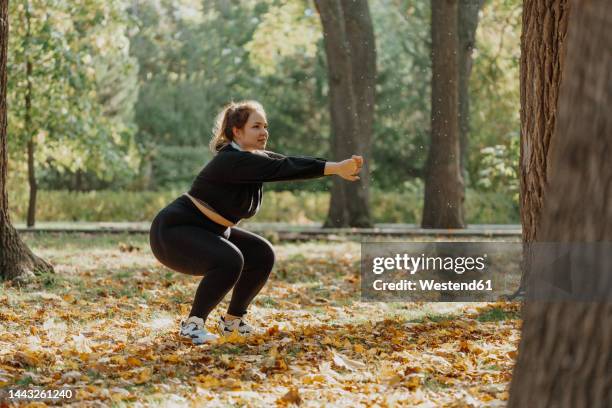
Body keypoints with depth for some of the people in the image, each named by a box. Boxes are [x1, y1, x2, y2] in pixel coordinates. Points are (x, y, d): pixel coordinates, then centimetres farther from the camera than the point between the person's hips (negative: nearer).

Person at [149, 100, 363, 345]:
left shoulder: (255, 158, 4)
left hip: (210, 232, 10)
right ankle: (192, 324, -17)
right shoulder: (230, 161, -26)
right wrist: (334, 168, -39)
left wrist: (339, 167, -24)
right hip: (173, 233, -10)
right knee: (230, 260, -31)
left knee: (262, 255, 5)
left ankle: (232, 321, 15)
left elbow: (292, 164, -10)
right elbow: (282, 169, -34)